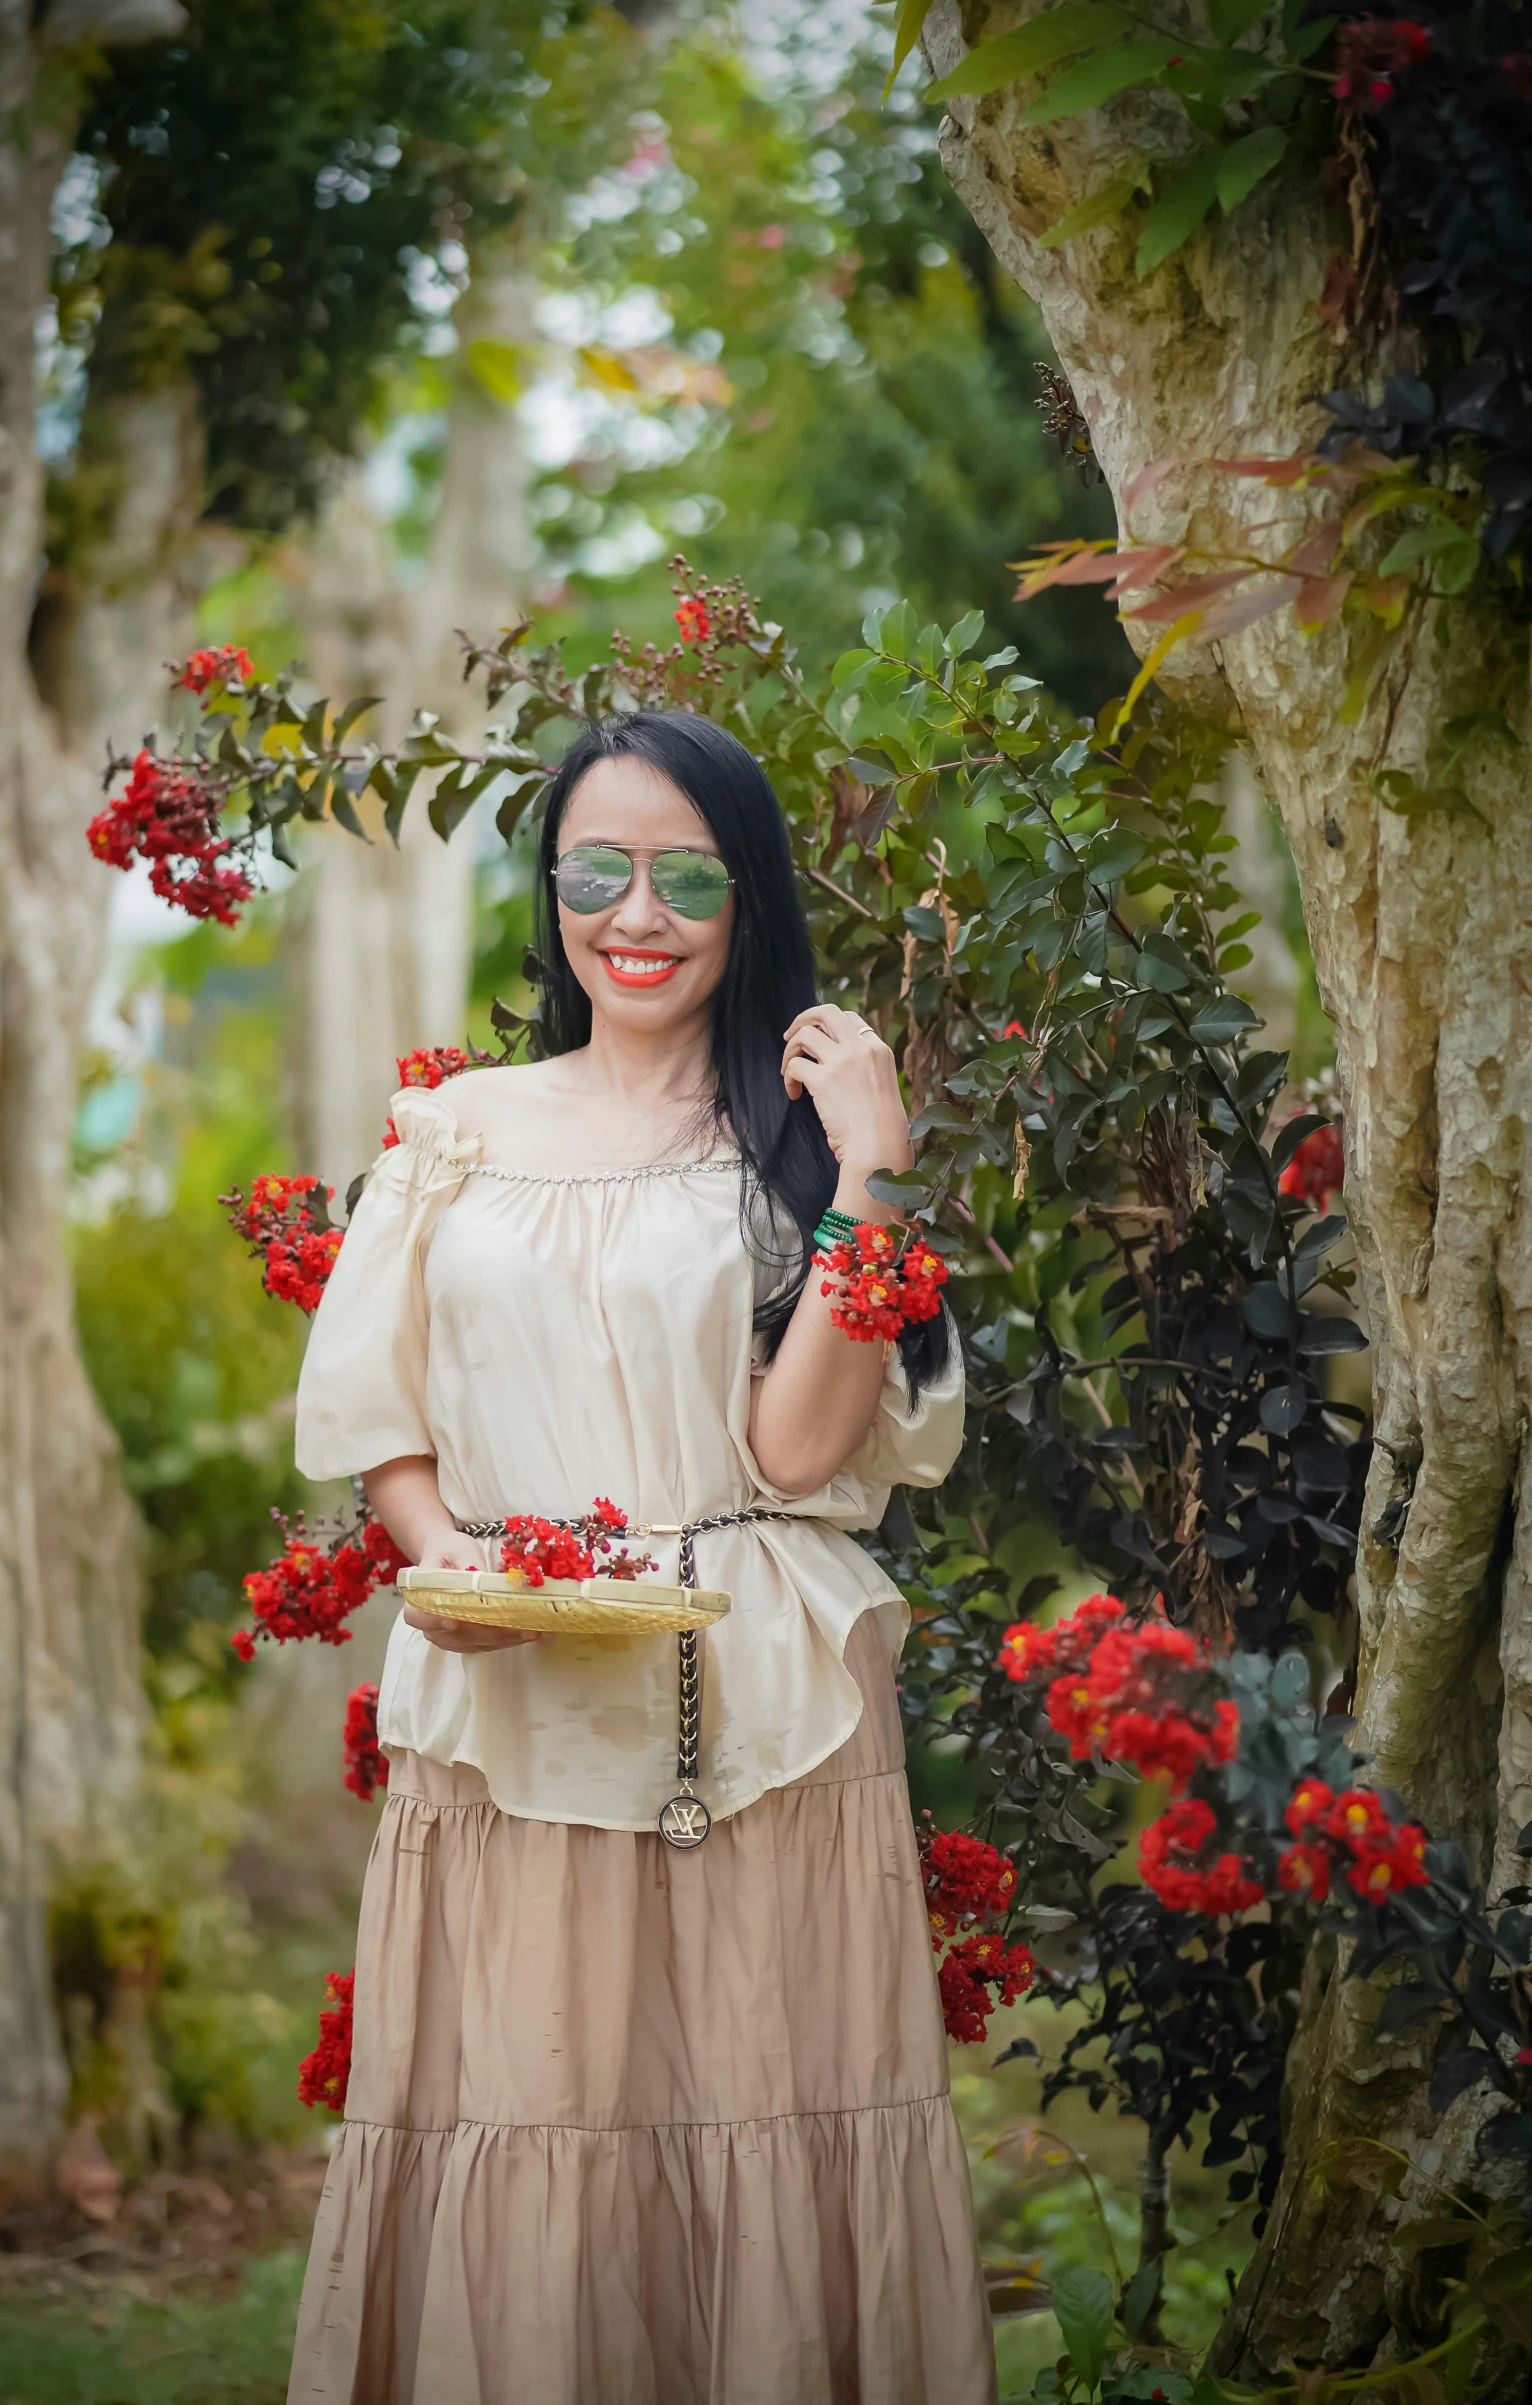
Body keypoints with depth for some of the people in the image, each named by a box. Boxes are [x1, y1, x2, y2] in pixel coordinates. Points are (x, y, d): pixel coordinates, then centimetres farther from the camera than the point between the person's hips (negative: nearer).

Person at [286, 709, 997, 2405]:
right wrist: (445, 1560, -6)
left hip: (755, 1705, -1)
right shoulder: (455, 1136, 11)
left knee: (756, 2123, -2)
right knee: (510, 2126, 1)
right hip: (505, 1701, 2)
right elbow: (375, 1414, 13)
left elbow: (799, 1445, -6)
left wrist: (867, 1174, -11)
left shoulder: (798, 1137, 5)